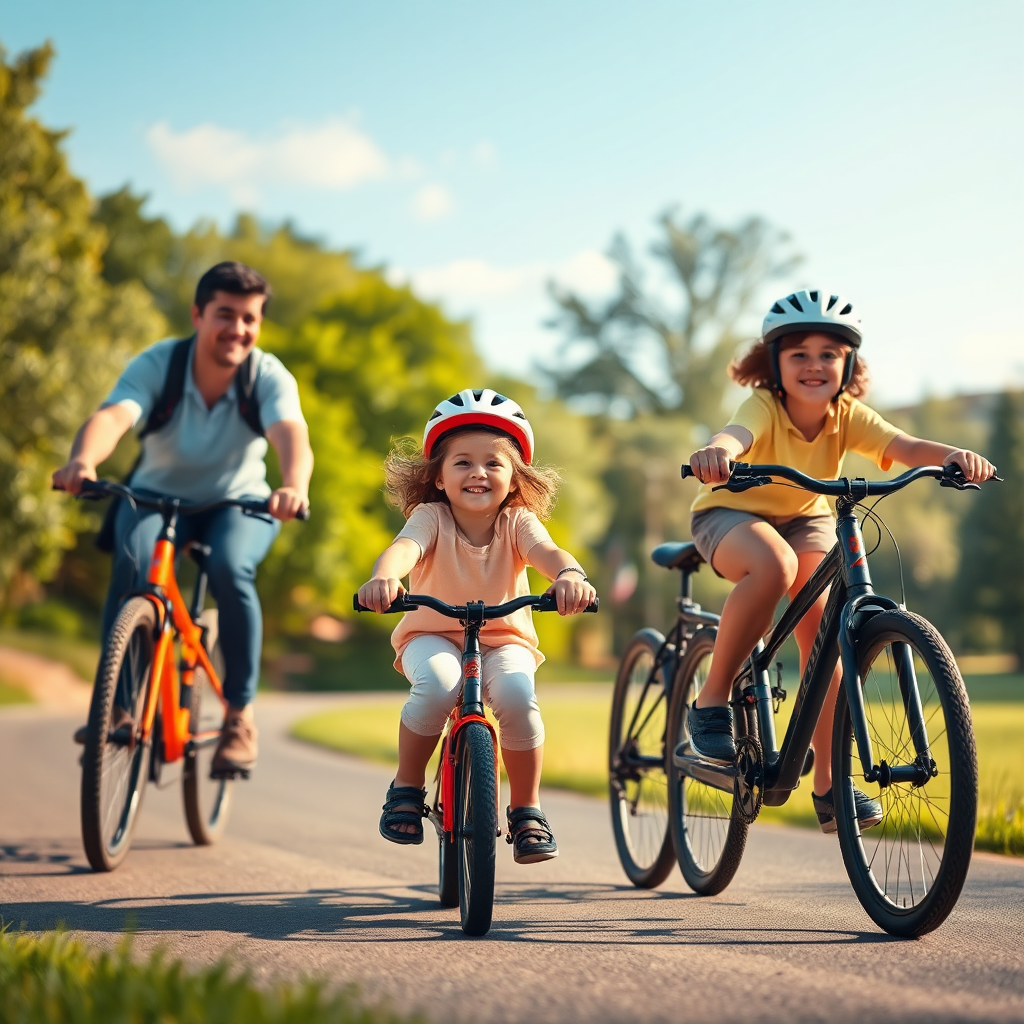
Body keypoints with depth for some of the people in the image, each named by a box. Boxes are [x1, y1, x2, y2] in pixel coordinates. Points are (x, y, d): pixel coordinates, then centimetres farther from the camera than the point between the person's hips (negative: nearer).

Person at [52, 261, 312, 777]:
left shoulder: (269, 376, -21)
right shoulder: (157, 364, -21)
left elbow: (291, 433, -40)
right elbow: (112, 416, -39)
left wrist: (294, 485, -64)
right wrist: (82, 461, -62)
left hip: (239, 505, 0)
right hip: (157, 496, 0)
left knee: (230, 569, -32)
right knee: (133, 562, -31)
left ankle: (239, 714, -15)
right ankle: (117, 704, -16)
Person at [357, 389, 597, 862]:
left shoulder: (517, 522, -10)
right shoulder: (430, 518, -13)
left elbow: (547, 552, -31)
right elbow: (404, 548, -35)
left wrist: (570, 575, -56)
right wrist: (383, 577, -59)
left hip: (504, 639, 1)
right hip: (434, 636, -1)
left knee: (516, 694, -29)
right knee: (437, 684, -34)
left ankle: (526, 810, -7)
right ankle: (406, 788, -8)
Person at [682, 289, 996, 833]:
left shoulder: (849, 417, -17)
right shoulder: (764, 407, -27)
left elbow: (905, 446, -32)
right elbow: (736, 435, -50)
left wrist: (955, 455, -53)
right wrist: (717, 452, -74)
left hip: (805, 519, 4)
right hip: (732, 513, -4)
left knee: (821, 630, -14)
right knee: (773, 565, -37)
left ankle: (827, 783, -4)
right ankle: (711, 700, -22)